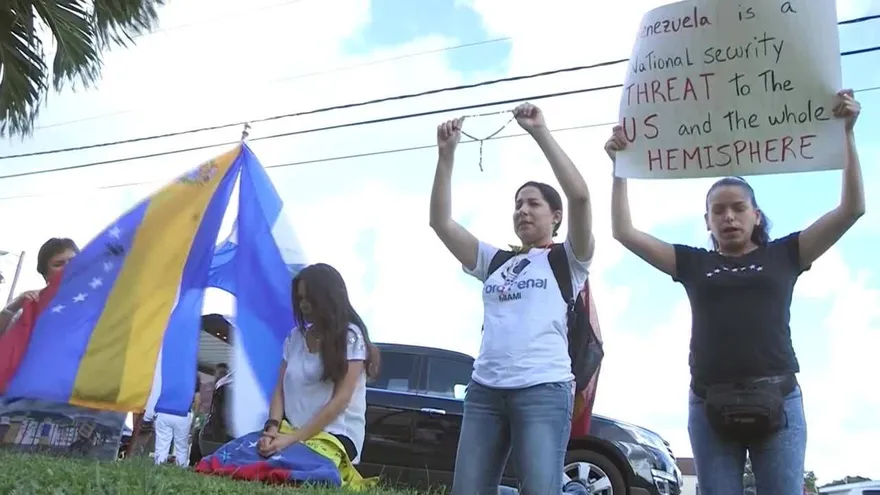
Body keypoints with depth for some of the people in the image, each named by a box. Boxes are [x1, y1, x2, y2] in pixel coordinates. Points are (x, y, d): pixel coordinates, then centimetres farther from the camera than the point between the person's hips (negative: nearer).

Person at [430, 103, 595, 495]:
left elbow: (579, 196, -9)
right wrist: (446, 154, 4)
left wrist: (540, 132, -8)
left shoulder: (566, 261, 7)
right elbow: (440, 221, 11)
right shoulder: (494, 262, 19)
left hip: (544, 389, -5)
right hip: (484, 389, 5)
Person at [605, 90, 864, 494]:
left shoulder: (782, 255, 12)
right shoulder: (693, 263, 14)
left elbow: (851, 209, 7)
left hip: (777, 400, -1)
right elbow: (624, 232, 11)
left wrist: (846, 133, 2)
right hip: (709, 405, 1)